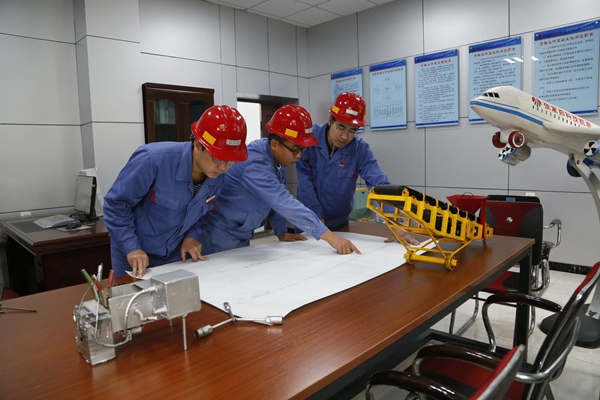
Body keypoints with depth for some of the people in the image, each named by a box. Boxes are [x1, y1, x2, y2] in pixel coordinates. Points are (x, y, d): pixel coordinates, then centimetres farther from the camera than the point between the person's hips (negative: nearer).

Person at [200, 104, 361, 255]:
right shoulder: (255, 164, -32)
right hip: (220, 235, -8)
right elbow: (284, 203, -41)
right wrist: (329, 236, -43)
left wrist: (281, 232, 0)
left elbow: (276, 200, 4)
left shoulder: (277, 156, -5)